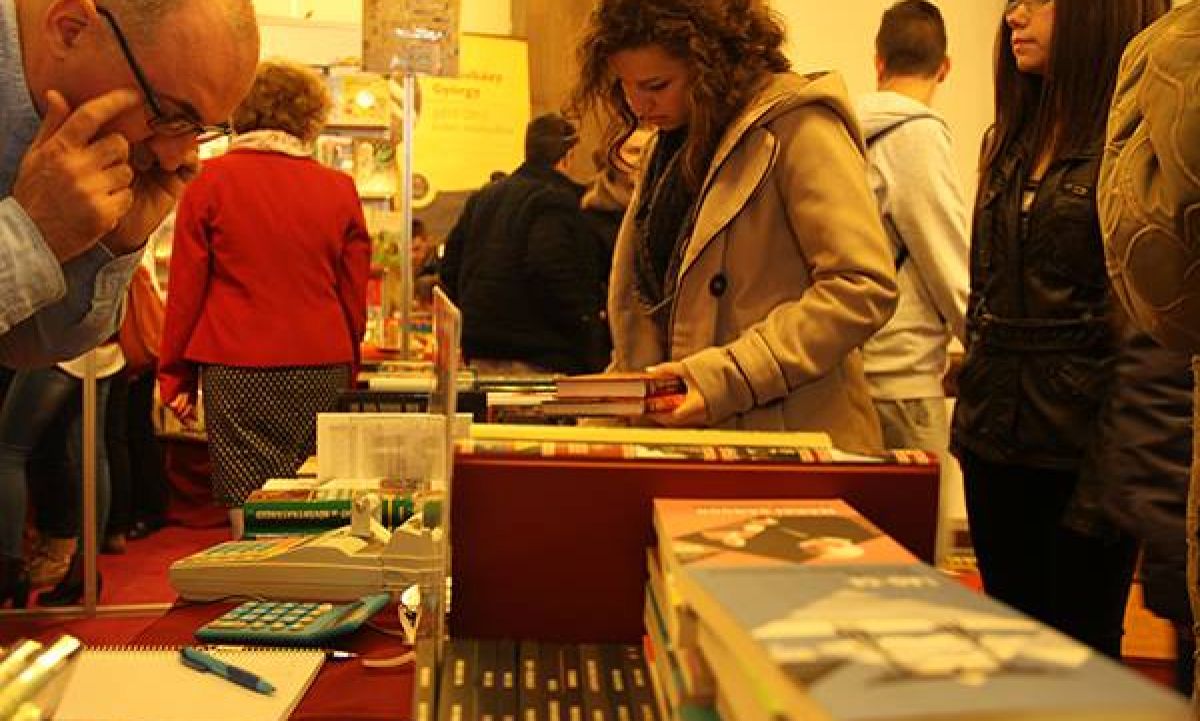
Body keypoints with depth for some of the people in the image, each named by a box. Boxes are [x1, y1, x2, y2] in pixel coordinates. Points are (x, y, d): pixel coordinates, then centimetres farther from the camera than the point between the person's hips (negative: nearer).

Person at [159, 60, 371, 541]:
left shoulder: (212, 180, 0)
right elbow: (355, 294, 9)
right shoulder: (339, 188, 5)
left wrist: (175, 375, 8)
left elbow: (185, 286, 1)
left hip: (236, 368, -2)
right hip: (323, 366, 2)